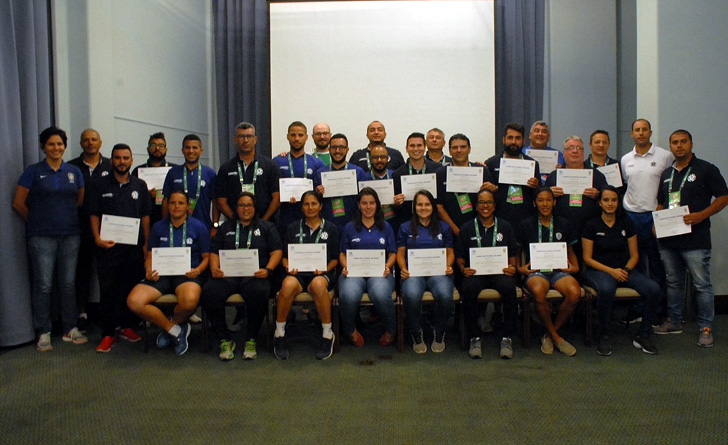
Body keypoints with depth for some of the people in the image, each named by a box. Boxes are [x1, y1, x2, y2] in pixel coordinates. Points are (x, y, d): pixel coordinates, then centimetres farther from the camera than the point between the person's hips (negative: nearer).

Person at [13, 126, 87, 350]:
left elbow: (81, 201, 17)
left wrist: (69, 219, 10)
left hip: (70, 235, 3)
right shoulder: (33, 171, 2)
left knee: (68, 283, 8)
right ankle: (43, 333, 9)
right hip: (42, 237, -3)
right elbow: (18, 203, 4)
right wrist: (36, 221, 8)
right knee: (43, 285, -1)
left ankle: (70, 329, 17)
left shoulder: (74, 172, 11)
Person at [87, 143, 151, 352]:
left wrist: (146, 243, 5)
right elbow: (94, 215, 4)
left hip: (134, 245, 2)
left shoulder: (140, 185, 11)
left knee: (132, 289, 6)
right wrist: (97, 238, -10)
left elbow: (145, 216, 11)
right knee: (108, 290, 0)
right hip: (108, 246, -2)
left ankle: (128, 327, 19)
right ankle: (108, 334, 6)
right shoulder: (100, 185, 6)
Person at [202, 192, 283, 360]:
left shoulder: (266, 226, 19)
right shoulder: (226, 227, 26)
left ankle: (251, 340, -16)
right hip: (227, 275, 2)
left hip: (255, 275, -2)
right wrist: (214, 268, -2)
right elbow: (214, 252, 19)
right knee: (209, 291, -29)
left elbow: (277, 251, 8)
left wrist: (268, 269, -10)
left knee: (259, 292, -37)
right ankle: (225, 340, -15)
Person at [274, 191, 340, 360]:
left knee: (318, 284, -39)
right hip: (298, 273, 1)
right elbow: (285, 256, 16)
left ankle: (328, 335, -24)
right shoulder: (293, 228, 18)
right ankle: (279, 334, -19)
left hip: (321, 274, -1)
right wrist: (289, 267, -6)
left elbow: (335, 258, 11)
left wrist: (324, 269, -9)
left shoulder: (331, 228, 15)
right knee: (288, 284, -36)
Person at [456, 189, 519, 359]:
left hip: (500, 271, 1)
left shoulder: (505, 226, 17)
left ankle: (507, 338, -21)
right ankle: (474, 338, -21)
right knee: (469, 288, -36)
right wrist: (463, 268, -6)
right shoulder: (467, 228, 14)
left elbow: (513, 253, 16)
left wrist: (512, 267, -4)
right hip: (475, 272, 0)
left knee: (508, 287, -35)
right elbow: (459, 255, 13)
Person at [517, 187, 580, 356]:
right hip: (535, 271, -2)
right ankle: (556, 337, -15)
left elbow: (570, 250, 23)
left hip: (559, 270, 2)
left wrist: (574, 267, 6)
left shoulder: (563, 224, 15)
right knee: (538, 291, -38)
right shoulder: (526, 224, 10)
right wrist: (519, 268, -1)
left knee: (575, 292, -32)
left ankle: (550, 335, -9)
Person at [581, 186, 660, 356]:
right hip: (598, 270, -4)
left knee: (653, 289, -23)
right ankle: (604, 337, -21)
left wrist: (626, 270, -9)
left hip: (624, 269, 4)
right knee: (606, 289, -40)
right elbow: (587, 258, -3)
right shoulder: (592, 225, 0)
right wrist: (611, 271, -14)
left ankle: (642, 336, -7)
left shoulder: (626, 223, 10)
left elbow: (634, 255, 12)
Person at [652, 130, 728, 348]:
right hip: (668, 238, 6)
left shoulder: (706, 170, -2)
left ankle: (706, 327, 8)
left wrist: (701, 215, -17)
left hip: (695, 239, -6)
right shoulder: (666, 174, 16)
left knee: (702, 284, -1)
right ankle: (674, 321, 25)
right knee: (673, 282, 14)